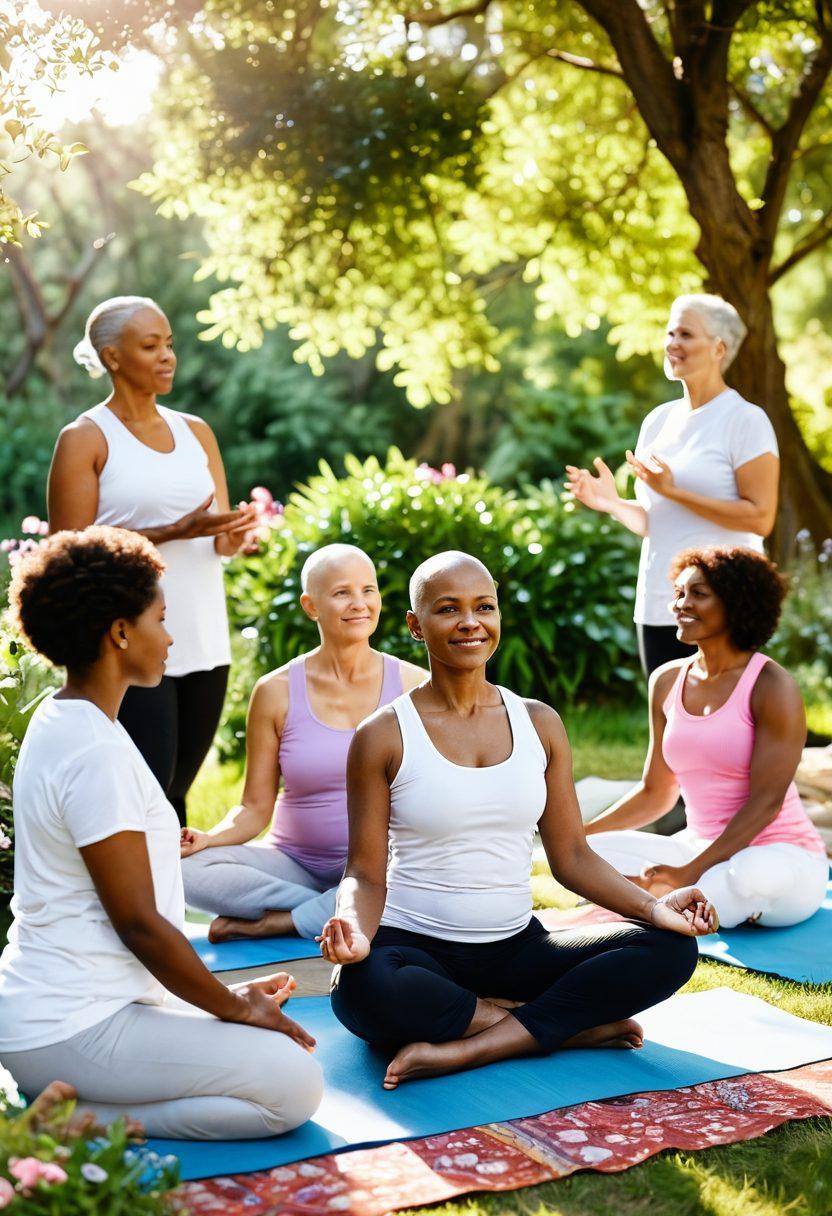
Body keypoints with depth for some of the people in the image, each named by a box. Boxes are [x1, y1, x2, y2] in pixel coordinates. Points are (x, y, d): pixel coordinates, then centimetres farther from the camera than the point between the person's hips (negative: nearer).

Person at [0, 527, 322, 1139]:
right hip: (72, 1030, -10)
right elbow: (138, 922, -18)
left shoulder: (61, 722, 10)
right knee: (295, 1086, -13)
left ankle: (68, 1102, 8)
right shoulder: (96, 754, -20)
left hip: (50, 1008, 10)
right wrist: (234, 1005, -5)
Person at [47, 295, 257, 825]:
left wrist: (234, 535, -12)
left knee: (175, 798, 9)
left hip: (204, 645, 5)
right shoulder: (85, 439, -3)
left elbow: (222, 538, 13)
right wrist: (172, 532, -18)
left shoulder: (195, 432, 13)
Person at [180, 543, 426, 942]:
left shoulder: (413, 686, 0)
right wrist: (208, 839, -18)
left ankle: (267, 923, -20)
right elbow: (255, 808, 2)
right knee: (183, 868, -24)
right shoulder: (276, 692, 0)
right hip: (297, 862, 1)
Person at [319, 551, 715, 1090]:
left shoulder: (540, 723, 7)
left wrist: (653, 906, -8)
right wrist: (354, 928, -27)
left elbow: (572, 856, 8)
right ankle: (569, 1024, -17)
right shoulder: (384, 736, -4)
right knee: (363, 987, -38)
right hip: (415, 947, -4)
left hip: (517, 947, 4)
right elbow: (367, 873, -5)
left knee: (671, 949, -16)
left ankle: (467, 1049, -23)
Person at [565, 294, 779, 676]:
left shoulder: (746, 420, -6)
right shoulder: (658, 420, 13)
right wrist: (612, 504, -2)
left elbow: (760, 518, -15)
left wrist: (674, 491, -17)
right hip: (657, 606, 6)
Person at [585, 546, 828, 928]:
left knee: (754, 874, -42)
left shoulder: (772, 687, -12)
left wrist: (691, 872, -25)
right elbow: (655, 793, 14)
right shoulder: (667, 682, 7)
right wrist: (579, 833, 2)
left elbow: (766, 800, -17)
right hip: (699, 847, 6)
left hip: (782, 857, -6)